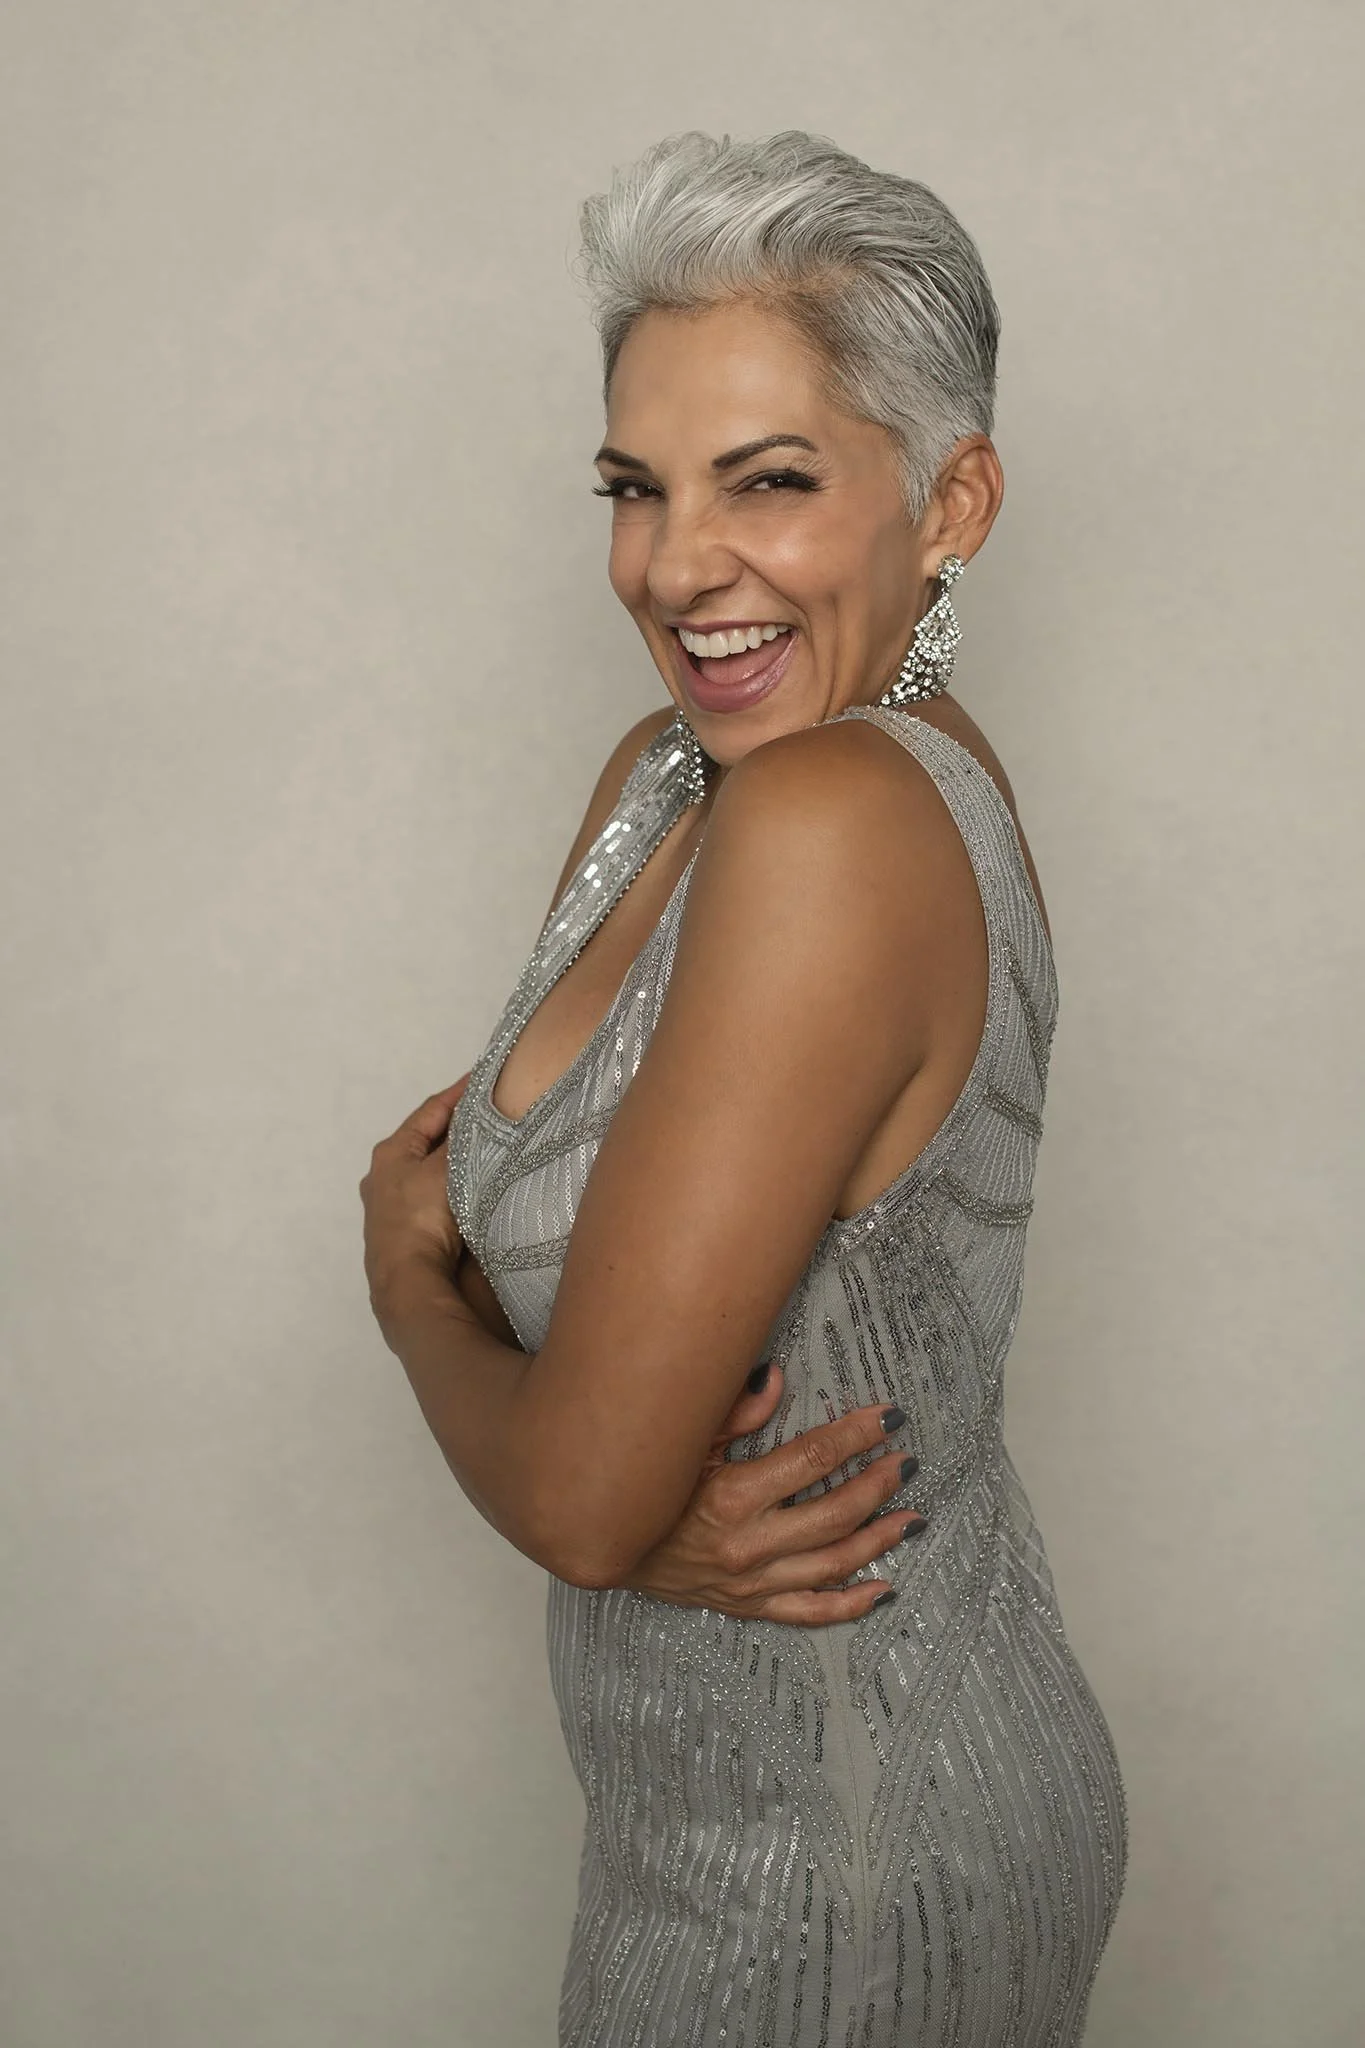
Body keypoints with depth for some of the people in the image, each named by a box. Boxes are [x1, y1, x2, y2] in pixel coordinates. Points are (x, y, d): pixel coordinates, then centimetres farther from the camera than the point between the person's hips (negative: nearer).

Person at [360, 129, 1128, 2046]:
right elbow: (500, 1174, 3)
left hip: (836, 1876, -7)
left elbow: (576, 1494, -28)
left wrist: (409, 1277, -7)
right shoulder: (667, 772, -1)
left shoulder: (834, 824, -29)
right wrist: (656, 1501, -17)